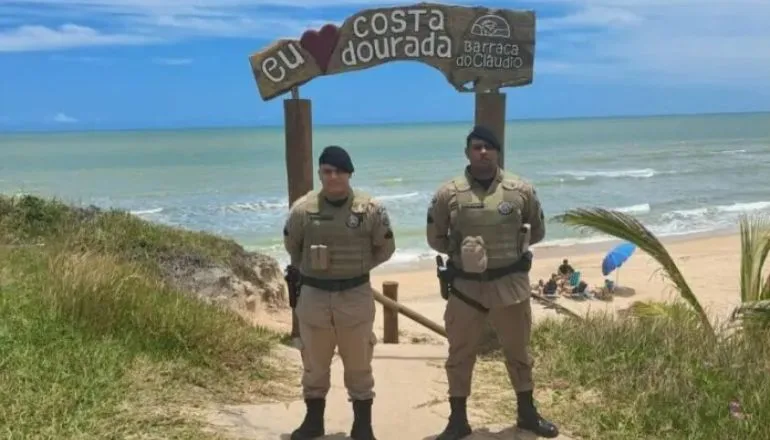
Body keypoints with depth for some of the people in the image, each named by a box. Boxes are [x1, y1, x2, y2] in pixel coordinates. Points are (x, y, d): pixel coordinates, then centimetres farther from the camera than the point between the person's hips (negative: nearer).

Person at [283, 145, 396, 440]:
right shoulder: (302, 209, -6)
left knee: (359, 364, 10)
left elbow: (386, 248, 5)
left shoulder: (370, 209, -8)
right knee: (314, 364, 15)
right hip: (313, 296, 1)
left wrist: (357, 268, 4)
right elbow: (291, 247, 13)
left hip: (356, 296, -1)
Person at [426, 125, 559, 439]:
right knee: (460, 354, 9)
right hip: (465, 286, 0)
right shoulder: (448, 193, -5)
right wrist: (458, 251, -5)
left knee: (518, 351, 16)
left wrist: (512, 245, 1)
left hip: (510, 284, 1)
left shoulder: (520, 190, -3)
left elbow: (537, 231, 10)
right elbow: (435, 238, 6)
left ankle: (527, 413, 34)